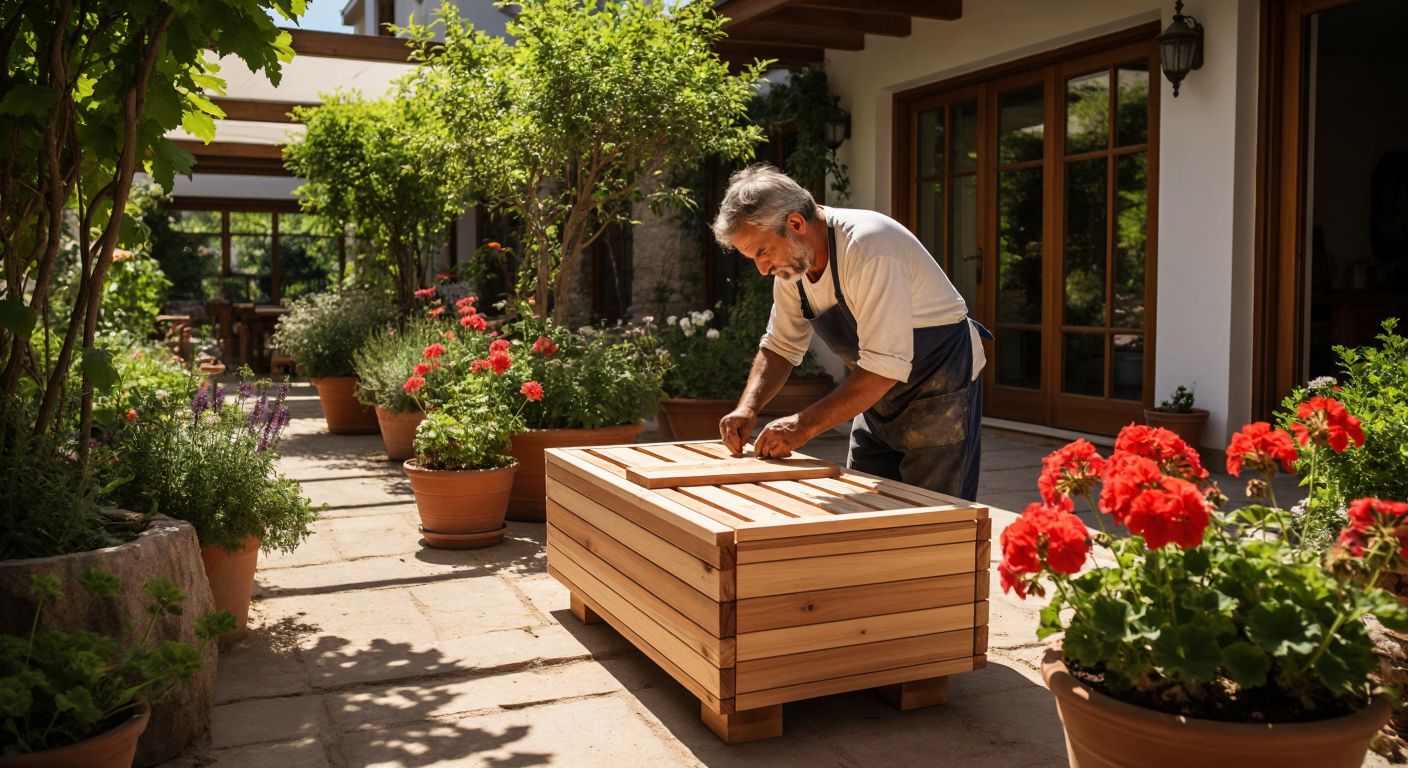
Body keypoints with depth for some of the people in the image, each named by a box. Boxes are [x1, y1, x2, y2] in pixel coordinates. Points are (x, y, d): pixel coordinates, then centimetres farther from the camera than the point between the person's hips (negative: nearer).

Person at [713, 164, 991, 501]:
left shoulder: (869, 247, -30)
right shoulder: (790, 262, -4)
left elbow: (885, 366, -32)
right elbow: (780, 347, 7)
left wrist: (806, 425, -30)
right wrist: (748, 408, -10)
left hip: (939, 387, -8)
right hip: (878, 396, 8)